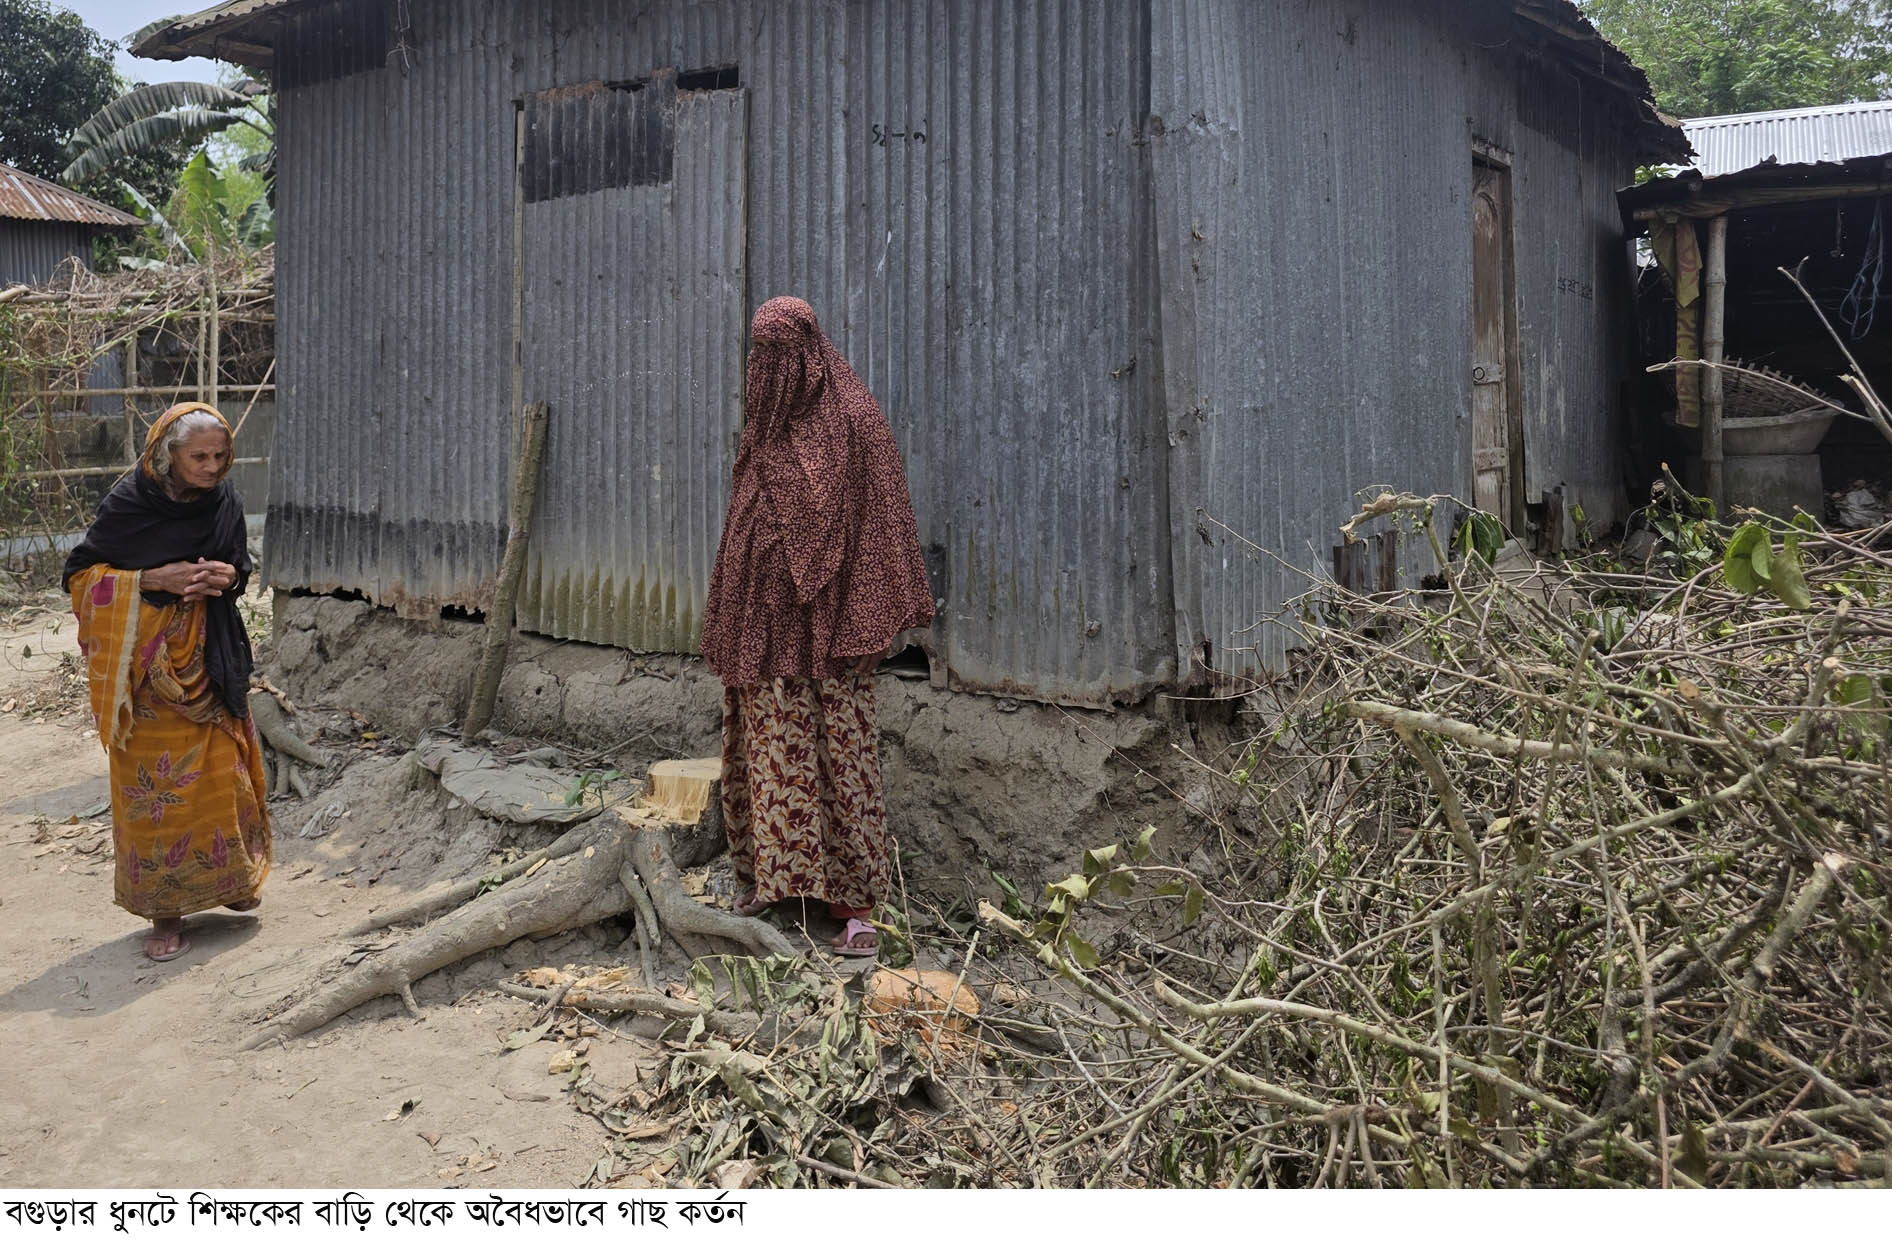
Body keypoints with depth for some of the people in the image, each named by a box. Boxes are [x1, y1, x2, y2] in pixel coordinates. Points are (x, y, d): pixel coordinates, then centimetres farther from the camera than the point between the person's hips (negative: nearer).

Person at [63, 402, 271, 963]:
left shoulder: (225, 501, 1)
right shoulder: (129, 501, -11)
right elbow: (80, 573, -6)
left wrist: (228, 575, -10)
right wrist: (154, 579, -20)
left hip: (210, 654, 4)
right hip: (147, 659, -4)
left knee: (222, 767, 8)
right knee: (154, 779, 0)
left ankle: (227, 876, 30)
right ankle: (164, 907, 11)